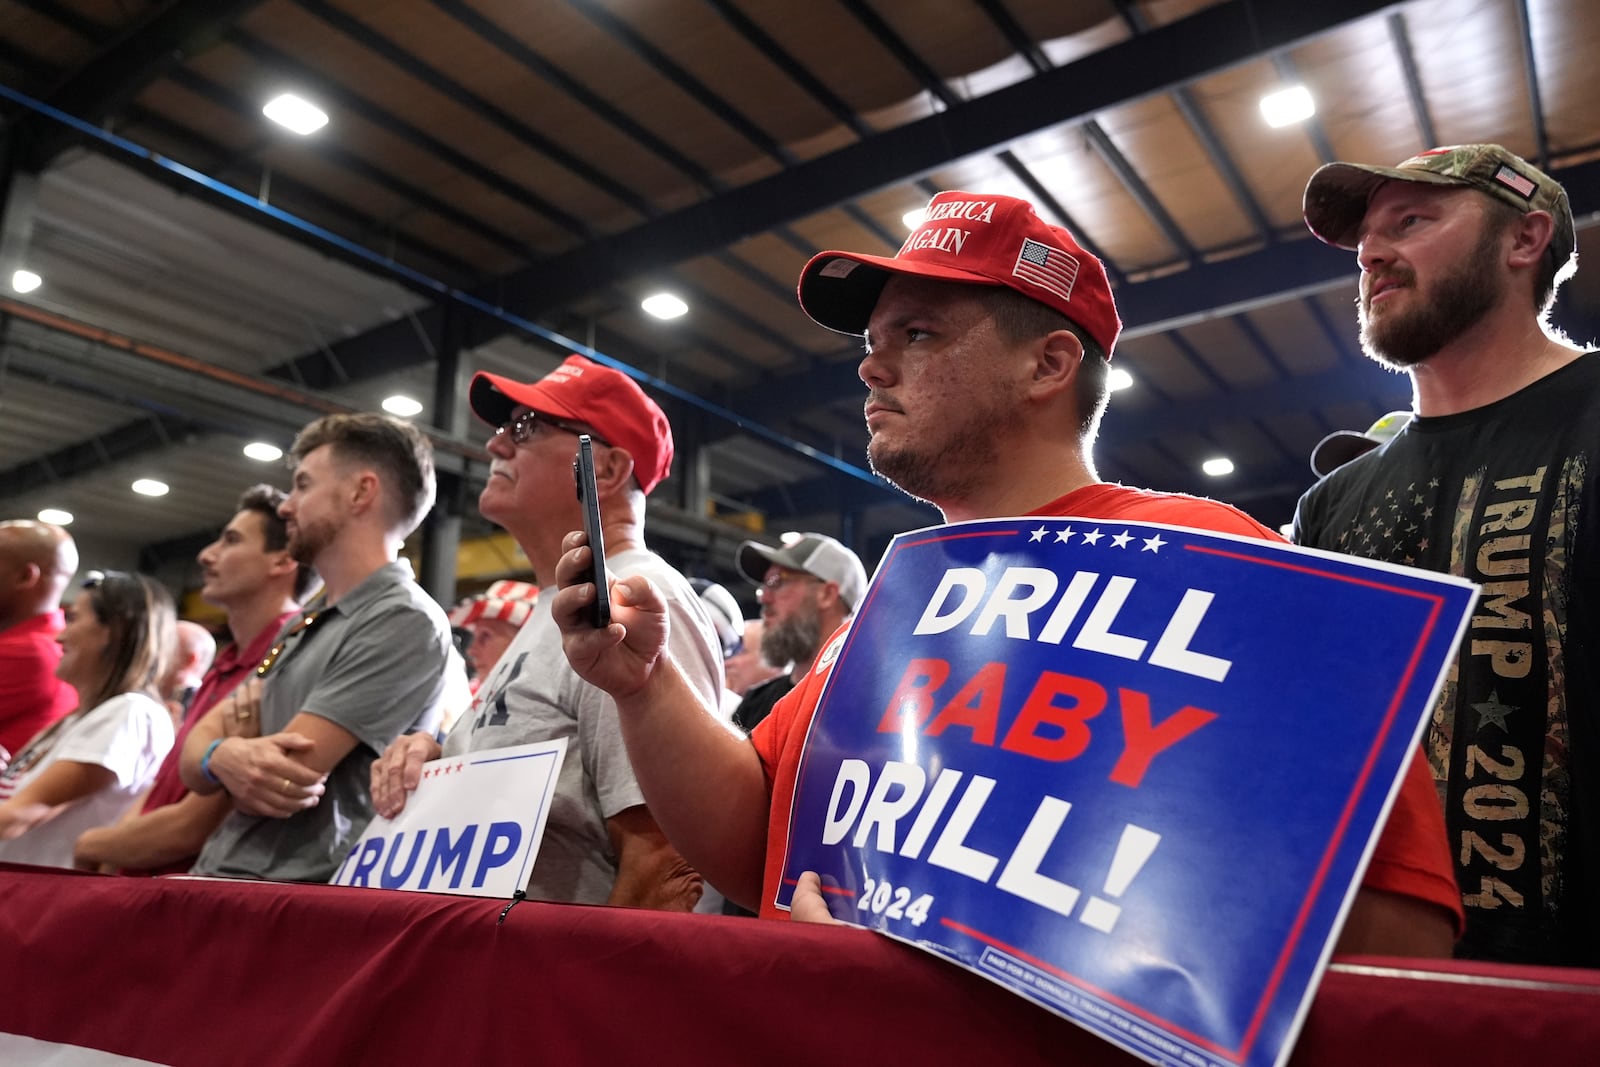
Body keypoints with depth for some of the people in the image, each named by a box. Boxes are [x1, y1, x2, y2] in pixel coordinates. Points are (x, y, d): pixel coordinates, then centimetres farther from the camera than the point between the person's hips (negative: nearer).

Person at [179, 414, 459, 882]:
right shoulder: (303, 624, 16)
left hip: (289, 898, -8)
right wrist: (224, 756, -12)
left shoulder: (403, 623, -12)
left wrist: (239, 727, 6)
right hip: (216, 879, 8)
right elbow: (194, 756, 11)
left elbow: (280, 787, -15)